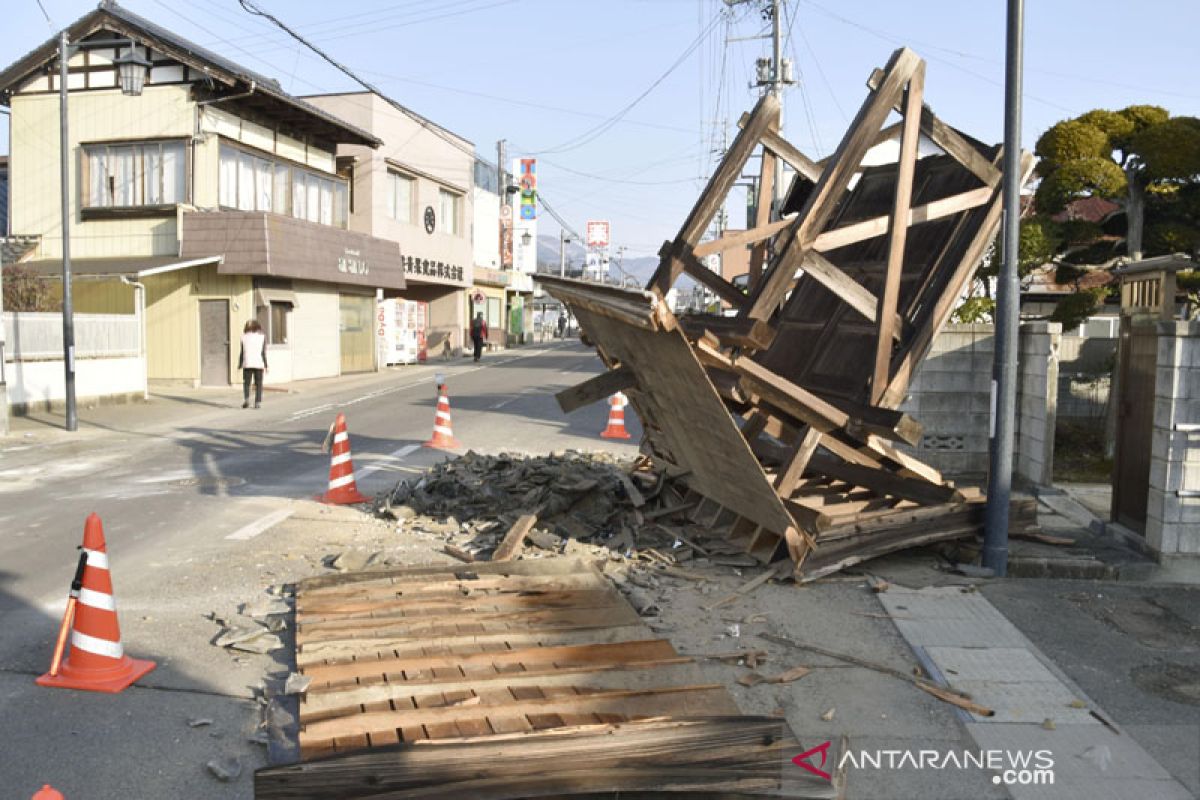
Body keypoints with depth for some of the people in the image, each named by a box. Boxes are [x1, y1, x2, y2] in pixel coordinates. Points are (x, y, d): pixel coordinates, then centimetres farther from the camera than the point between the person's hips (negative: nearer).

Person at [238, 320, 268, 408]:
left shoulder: (244, 337, 4)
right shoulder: (262, 336, 2)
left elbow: (242, 352, 3)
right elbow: (264, 352, -2)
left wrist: (240, 365, 9)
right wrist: (265, 365, 1)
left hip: (247, 364, 0)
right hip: (259, 364, 0)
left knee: (246, 383, 9)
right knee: (258, 384, 6)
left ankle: (246, 399, -10)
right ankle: (258, 403, 1)